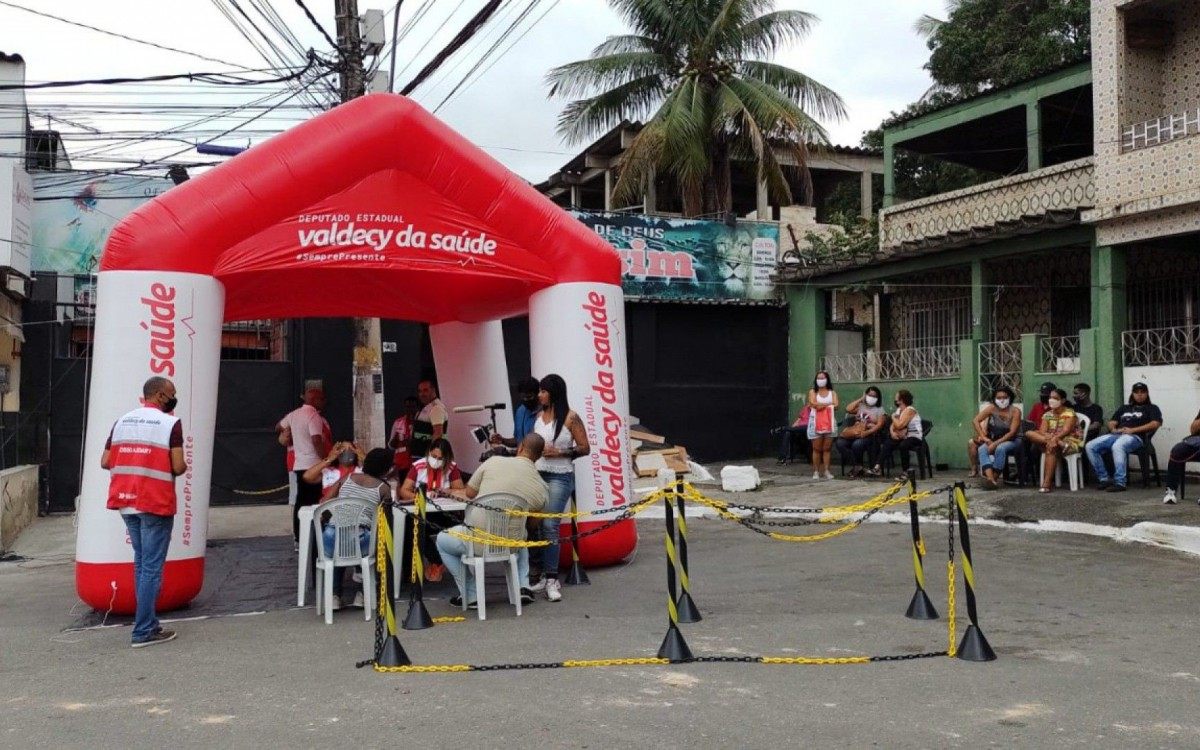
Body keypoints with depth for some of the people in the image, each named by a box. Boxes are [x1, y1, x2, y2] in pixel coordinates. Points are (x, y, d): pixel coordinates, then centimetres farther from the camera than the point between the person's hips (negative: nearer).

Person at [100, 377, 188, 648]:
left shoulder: (122, 421, 10)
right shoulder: (170, 423, -8)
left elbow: (105, 462, 6)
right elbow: (178, 466, -16)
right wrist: (183, 466, 6)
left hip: (127, 502, 7)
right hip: (155, 504, -6)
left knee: (141, 564, 18)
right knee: (152, 568, -1)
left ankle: (148, 622, 21)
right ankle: (144, 631, 0)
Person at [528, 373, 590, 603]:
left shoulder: (570, 418, -5)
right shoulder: (539, 416, 12)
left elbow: (585, 448, -5)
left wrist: (559, 453, -15)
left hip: (559, 477, -6)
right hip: (537, 475, 6)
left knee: (550, 525, -13)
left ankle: (552, 579, -9)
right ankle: (544, 575, 9)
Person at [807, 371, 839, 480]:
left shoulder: (832, 393, 13)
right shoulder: (813, 392, 10)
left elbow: (836, 406, -2)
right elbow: (813, 403, -8)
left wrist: (821, 405, -9)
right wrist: (829, 404, -3)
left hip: (829, 422, 1)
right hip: (816, 422, -1)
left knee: (827, 448, 0)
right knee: (817, 448, -2)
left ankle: (826, 471, 2)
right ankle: (816, 471, 1)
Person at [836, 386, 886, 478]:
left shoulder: (879, 409, 9)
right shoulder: (860, 406, 17)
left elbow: (879, 425, -4)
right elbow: (848, 410, -1)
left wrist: (867, 432, -19)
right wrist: (860, 399, 5)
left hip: (869, 435, -4)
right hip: (855, 434, 4)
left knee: (857, 444, -37)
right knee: (840, 443, -25)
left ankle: (856, 467, -11)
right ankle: (857, 467, -22)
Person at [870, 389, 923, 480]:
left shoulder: (909, 410, -16)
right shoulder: (899, 410, 13)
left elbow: (899, 425, -27)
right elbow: (893, 425, 12)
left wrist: (893, 417, -7)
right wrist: (892, 432, -11)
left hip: (915, 437, -9)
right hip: (903, 437, 9)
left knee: (903, 445, -35)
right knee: (887, 444, -5)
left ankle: (905, 472, -25)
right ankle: (879, 468, -8)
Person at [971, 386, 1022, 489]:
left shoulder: (1015, 411, -13)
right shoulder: (992, 408, -5)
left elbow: (1012, 432, -18)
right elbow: (976, 420, -4)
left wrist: (996, 443, -25)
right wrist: (984, 438, -12)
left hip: (1010, 441, -3)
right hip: (994, 439, 3)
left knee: (1000, 448, -36)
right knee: (982, 449, -27)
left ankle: (995, 477, -26)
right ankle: (990, 478, -46)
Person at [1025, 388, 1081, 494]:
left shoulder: (1069, 413, -2)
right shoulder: (1047, 414, 12)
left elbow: (1066, 430, -18)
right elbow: (1042, 431, -3)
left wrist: (1054, 438, -36)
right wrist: (1049, 437, -27)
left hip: (1070, 441, -5)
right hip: (1049, 440, 5)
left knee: (1051, 448, -38)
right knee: (1029, 433, -19)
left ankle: (1047, 483, -41)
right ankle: (1060, 444, -33)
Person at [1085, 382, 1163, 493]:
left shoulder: (1152, 408, 18)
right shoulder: (1124, 408, 33)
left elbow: (1155, 424, -1)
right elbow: (1111, 422, 26)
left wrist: (1133, 430, -10)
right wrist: (1113, 429, 0)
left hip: (1135, 437, -6)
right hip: (1116, 435, 6)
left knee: (1117, 447, -41)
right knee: (1090, 446, -19)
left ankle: (1120, 483, -42)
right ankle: (1103, 479, -15)